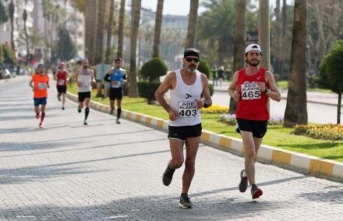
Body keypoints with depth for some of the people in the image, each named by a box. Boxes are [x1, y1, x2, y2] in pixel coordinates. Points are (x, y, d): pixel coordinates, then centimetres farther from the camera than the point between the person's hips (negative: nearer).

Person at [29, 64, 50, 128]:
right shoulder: (35, 76, -5)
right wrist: (33, 87, -18)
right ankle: (37, 113, 41)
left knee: (43, 109, -6)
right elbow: (30, 83, 2)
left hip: (44, 95, 1)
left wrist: (47, 86, -11)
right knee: (36, 110, 3)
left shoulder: (46, 76, 0)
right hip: (36, 95, -1)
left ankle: (41, 123, 3)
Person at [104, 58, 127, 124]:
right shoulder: (111, 70, -4)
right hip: (112, 89, -2)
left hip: (119, 89, 2)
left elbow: (125, 79, 17)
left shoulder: (123, 71, 6)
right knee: (112, 103, 0)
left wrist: (124, 81, -7)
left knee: (119, 104, -3)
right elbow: (105, 78, -4)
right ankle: (112, 108, 38)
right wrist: (112, 81, -18)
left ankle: (118, 119, 1)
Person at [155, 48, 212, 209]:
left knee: (190, 163, 4)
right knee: (178, 161, -11)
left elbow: (209, 100, 9)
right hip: (176, 126, -3)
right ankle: (170, 169, 27)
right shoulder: (173, 77, -11)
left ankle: (184, 196, 16)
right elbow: (158, 94, 1)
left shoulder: (202, 78, -1)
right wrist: (169, 110, -12)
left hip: (195, 126, 3)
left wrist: (204, 102, -15)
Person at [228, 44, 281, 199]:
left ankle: (245, 174, 44)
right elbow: (231, 88, 21)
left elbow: (278, 97, -4)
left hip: (261, 119, 1)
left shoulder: (266, 75, -2)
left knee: (253, 154, 15)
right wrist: (233, 94, -2)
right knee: (250, 152, -17)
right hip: (244, 118, -1)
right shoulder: (238, 75, 2)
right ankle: (253, 186, -14)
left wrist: (265, 90, -22)